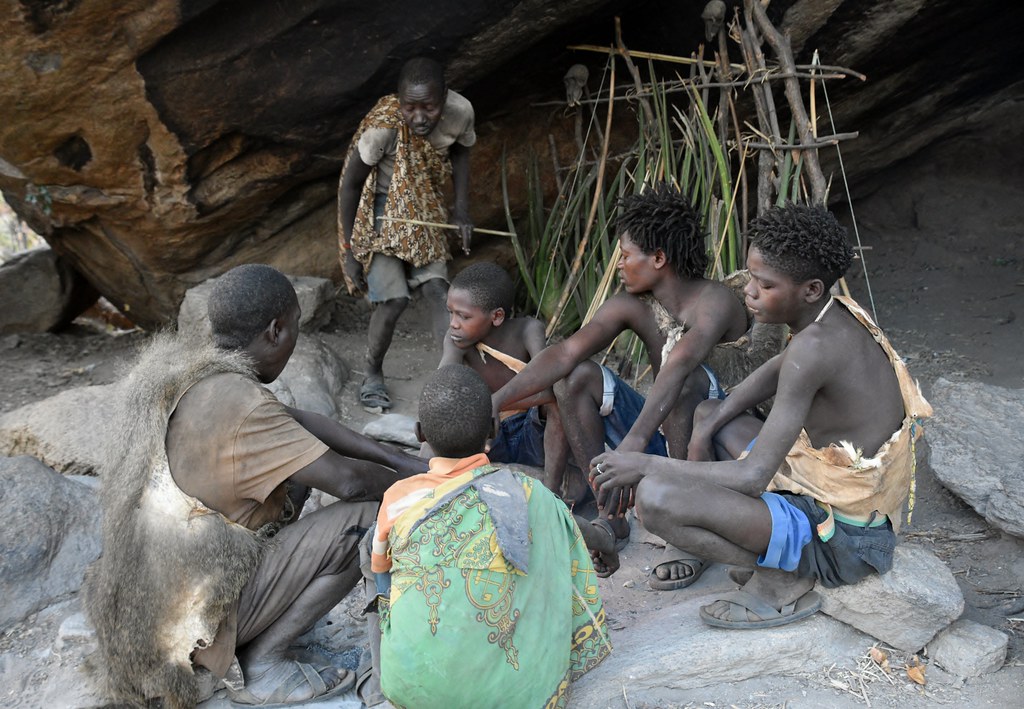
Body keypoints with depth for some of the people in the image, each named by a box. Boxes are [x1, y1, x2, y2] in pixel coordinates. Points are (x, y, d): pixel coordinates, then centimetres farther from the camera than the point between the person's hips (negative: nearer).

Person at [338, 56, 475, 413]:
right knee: (393, 298, -10)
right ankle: (372, 374, 14)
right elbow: (350, 185, -19)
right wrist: (348, 250, -15)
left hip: (422, 207, 4)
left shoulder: (460, 111, -21)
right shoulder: (382, 127, -34)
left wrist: (462, 208, -3)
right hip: (379, 209, -4)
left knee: (436, 286, -7)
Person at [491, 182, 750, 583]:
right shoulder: (631, 306, -3)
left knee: (689, 381, -37)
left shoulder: (715, 302, -23)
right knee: (574, 380, -11)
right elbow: (566, 353, -15)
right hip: (664, 433, 6)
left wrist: (632, 444, -56)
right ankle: (610, 517, -6)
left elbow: (678, 365, -41)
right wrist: (495, 401, -26)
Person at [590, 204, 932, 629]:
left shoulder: (815, 346, -28)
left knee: (655, 498, -24)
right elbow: (778, 371, 20)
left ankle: (784, 578, -7)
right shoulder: (838, 312, -1)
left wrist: (646, 465, -20)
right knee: (708, 414, 20)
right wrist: (710, 425, 6)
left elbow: (752, 477, -29)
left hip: (842, 540, -10)